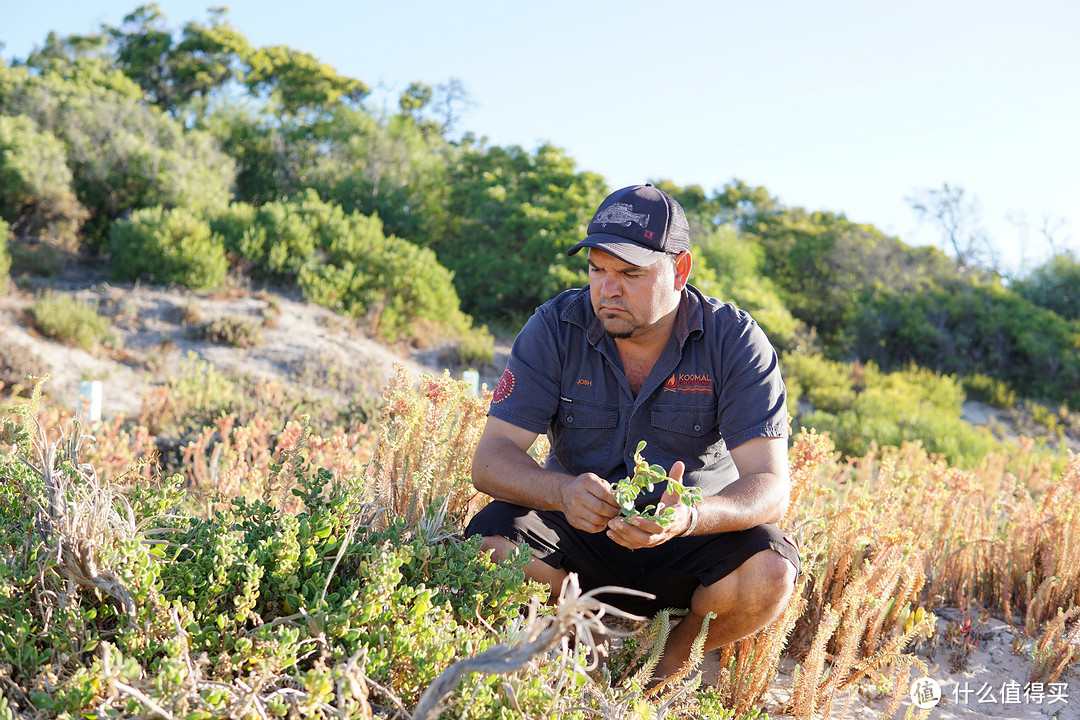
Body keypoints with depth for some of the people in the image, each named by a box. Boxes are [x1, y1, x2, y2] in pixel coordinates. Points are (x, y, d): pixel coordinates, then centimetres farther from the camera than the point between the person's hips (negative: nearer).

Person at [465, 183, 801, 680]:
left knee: (770, 573, -30)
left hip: (694, 537, 0)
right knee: (490, 542, -28)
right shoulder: (556, 328, -11)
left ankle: (671, 658, 0)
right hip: (581, 532, 1)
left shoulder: (735, 341, -14)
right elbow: (491, 459, -16)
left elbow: (770, 485, -21)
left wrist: (691, 518, -43)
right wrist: (564, 492, -39)